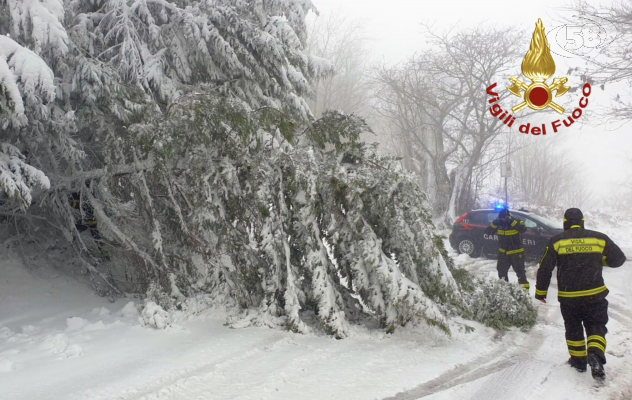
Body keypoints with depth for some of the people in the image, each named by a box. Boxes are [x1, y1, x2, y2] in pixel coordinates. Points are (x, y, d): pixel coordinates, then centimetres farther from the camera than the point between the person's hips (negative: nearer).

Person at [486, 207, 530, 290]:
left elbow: (523, 229, -31)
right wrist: (494, 223, -22)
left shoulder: (517, 222, -11)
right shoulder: (499, 224, 1)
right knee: (501, 271, 12)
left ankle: (525, 288, 1)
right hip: (503, 253, 5)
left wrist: (512, 221, -35)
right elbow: (489, 231, -6)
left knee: (520, 271, -4)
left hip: (516, 253, -5)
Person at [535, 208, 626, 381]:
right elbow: (619, 258, 10)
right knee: (596, 327, 9)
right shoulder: (599, 238, 0)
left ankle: (578, 360, 24)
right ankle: (595, 355, -16)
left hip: (568, 296, 0)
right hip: (594, 295, 0)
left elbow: (545, 268, -2)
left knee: (573, 328, 18)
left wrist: (541, 291, 8)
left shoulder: (556, 241, -3)